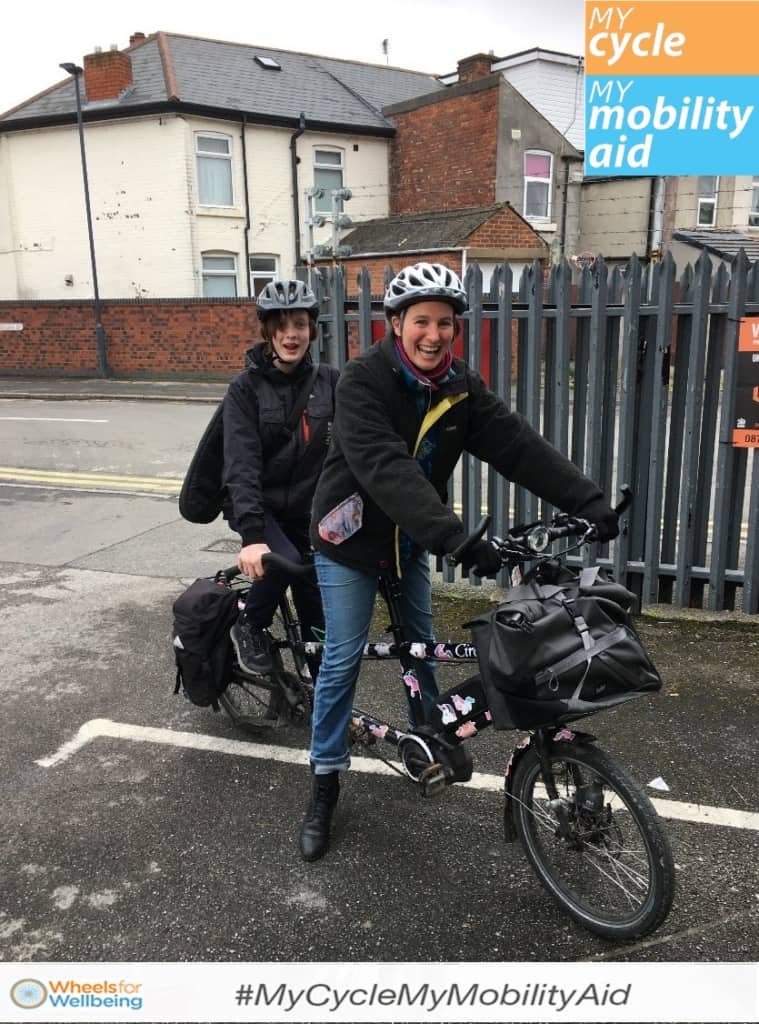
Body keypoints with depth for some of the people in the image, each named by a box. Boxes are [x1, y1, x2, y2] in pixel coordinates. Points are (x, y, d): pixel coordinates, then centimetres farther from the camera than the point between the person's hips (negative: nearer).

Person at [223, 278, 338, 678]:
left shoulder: (329, 381, -3)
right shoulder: (246, 387, -12)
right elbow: (241, 465, -22)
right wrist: (252, 534, -34)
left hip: (307, 508, 3)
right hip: (259, 506, -3)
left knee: (316, 619, 4)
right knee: (285, 561, -31)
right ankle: (248, 627, -1)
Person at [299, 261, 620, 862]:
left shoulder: (462, 388, -7)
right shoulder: (363, 382, -24)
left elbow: (519, 444, -15)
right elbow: (385, 468, -38)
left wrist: (587, 501, -27)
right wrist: (452, 535, -49)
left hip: (411, 539, 5)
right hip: (352, 539, -5)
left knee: (421, 644, 18)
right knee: (343, 660, 0)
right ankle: (325, 782, 15)